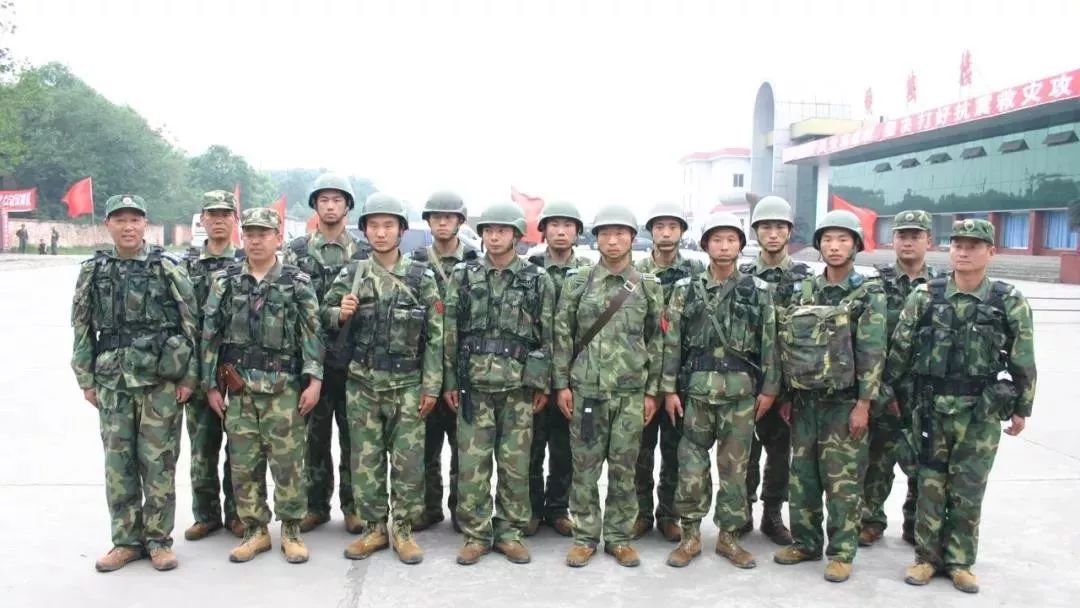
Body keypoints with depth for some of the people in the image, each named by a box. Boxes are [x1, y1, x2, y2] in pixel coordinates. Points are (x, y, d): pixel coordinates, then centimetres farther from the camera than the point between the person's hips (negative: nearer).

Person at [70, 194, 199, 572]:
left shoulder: (167, 267, -2)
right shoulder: (93, 272, 8)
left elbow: (191, 324, -3)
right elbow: (82, 329, 10)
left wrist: (188, 376, -6)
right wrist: (86, 379, 6)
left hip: (161, 379, -3)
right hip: (112, 381, 3)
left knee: (158, 461, 2)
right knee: (118, 462, 8)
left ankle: (158, 539, 15)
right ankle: (127, 541, 20)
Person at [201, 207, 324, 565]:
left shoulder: (297, 282, 0)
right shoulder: (224, 281, 5)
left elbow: (312, 333, -2)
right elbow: (210, 335, 6)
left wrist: (314, 380, -10)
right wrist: (211, 384, 3)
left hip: (284, 387, -2)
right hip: (238, 387, 2)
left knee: (287, 461, 2)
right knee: (243, 463, 8)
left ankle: (291, 531, 15)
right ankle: (255, 531, 21)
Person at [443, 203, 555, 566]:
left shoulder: (538, 280, 2)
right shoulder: (463, 276, 4)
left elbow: (548, 336, 4)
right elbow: (450, 333, 5)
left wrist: (544, 385, 1)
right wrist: (449, 381, 1)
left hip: (520, 386, 0)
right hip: (474, 385, 1)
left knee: (515, 464, 6)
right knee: (471, 464, 3)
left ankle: (510, 532, 20)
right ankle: (475, 533, 16)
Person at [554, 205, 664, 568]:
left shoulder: (649, 287, 4)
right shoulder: (577, 283, 3)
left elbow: (656, 342, 6)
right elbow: (562, 336, 3)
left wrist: (651, 391, 2)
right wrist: (562, 384, -2)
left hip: (631, 392, 1)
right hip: (586, 389, 0)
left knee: (624, 468, 7)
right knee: (585, 467, 6)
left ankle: (619, 538, 20)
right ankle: (585, 536, 18)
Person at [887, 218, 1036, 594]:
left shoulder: (1009, 301, -2)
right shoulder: (925, 296, -1)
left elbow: (1024, 361, 3)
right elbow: (899, 349, 3)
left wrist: (1022, 409, 5)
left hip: (982, 412, 0)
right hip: (932, 407, 1)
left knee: (968, 490, 7)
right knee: (930, 484, 8)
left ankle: (959, 561, 22)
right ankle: (927, 556, 21)